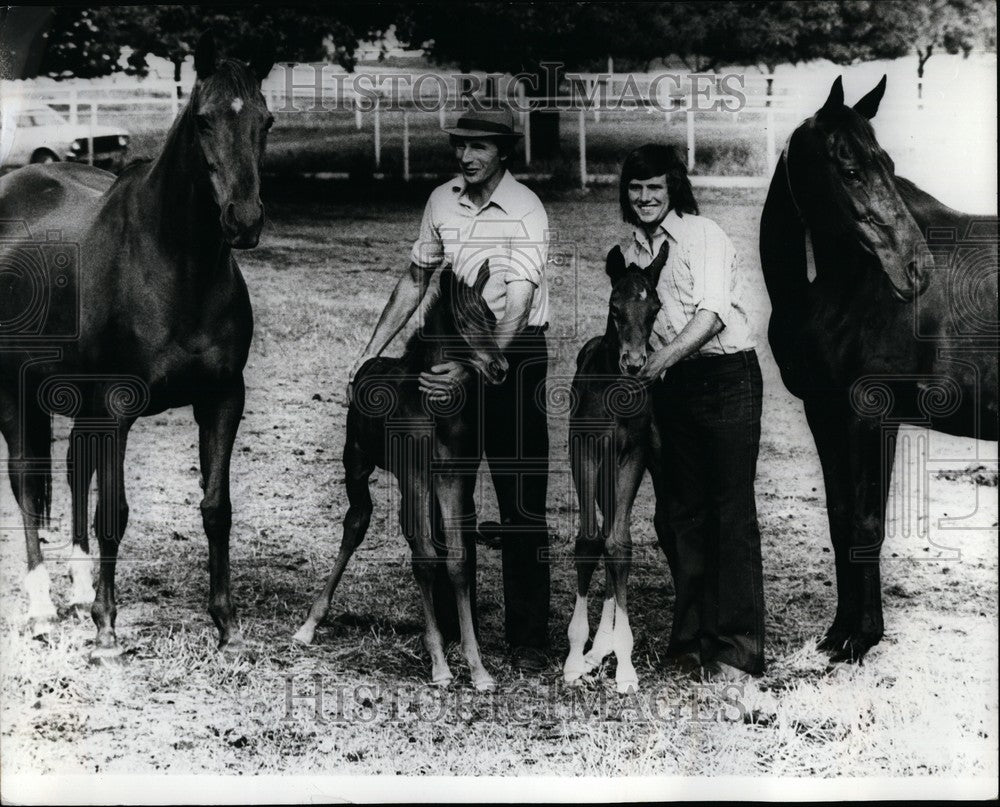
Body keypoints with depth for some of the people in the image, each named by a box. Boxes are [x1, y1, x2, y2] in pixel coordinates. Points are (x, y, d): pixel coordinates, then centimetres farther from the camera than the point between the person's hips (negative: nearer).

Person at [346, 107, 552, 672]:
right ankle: (449, 622, 22)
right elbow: (416, 279, 15)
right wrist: (373, 350, 11)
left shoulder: (526, 213, -15)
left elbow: (517, 311, -24)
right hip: (453, 350, 6)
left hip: (513, 355, -5)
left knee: (522, 503, -2)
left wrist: (471, 369, -36)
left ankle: (528, 636, 5)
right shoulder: (442, 201, 3)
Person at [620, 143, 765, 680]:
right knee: (677, 512, 7)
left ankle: (736, 648, -4)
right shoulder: (629, 252, 13)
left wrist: (667, 356, -29)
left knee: (731, 510, -6)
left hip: (726, 378, -6)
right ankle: (692, 637, 17)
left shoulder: (702, 234, -6)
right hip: (671, 387, 6)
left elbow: (712, 312, -18)